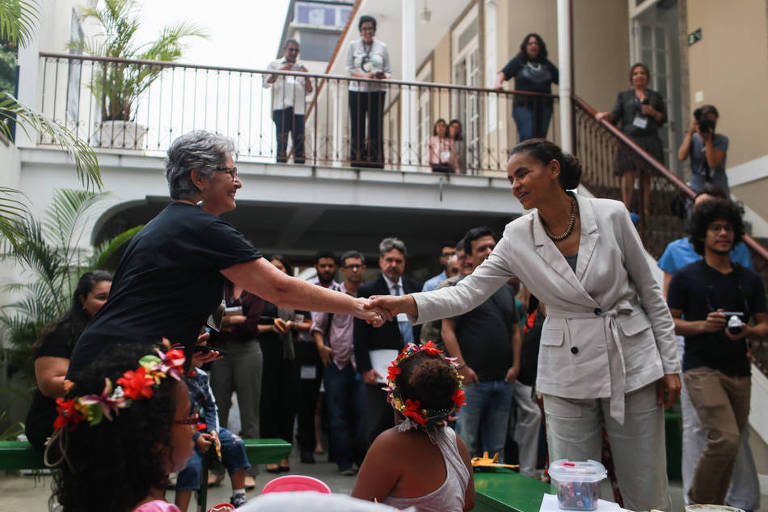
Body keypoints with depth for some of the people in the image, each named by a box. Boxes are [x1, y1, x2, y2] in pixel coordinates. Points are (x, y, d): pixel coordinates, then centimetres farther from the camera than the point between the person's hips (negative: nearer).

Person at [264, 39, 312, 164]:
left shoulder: (301, 67, 24)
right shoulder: (275, 64, 17)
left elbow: (309, 90, 16)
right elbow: (266, 84, 3)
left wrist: (306, 76, -2)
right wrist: (280, 71, -8)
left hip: (298, 109, 3)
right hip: (281, 107, -3)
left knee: (299, 141, -4)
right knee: (282, 141, -9)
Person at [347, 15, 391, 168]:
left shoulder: (382, 47, 10)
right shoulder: (353, 46, 8)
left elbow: (387, 70, 9)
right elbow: (349, 69, 1)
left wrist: (383, 76, -15)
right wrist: (365, 76, -15)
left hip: (377, 91, 0)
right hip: (357, 91, 0)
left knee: (376, 126, -4)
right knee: (357, 127, -3)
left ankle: (375, 163, -3)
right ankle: (357, 162, 1)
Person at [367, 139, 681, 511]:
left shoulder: (611, 215, -7)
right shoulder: (517, 238, -4)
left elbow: (649, 292, 1)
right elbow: (467, 293, -8)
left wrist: (669, 365, 2)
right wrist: (407, 304, -25)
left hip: (634, 368, -1)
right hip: (569, 378, 1)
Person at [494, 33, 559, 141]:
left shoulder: (546, 64, 18)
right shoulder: (518, 61, 9)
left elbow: (559, 78, 17)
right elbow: (503, 73, -3)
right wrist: (498, 83, -25)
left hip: (544, 106, 4)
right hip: (524, 105, -4)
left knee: (540, 139, 0)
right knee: (527, 138, -16)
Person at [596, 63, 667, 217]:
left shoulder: (655, 97, 19)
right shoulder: (624, 96, 16)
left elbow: (663, 119, 16)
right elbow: (615, 116, 4)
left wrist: (653, 113, -3)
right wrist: (605, 115, -17)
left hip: (650, 141, 2)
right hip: (629, 139, -1)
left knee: (646, 176, -1)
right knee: (628, 174, -14)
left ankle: (646, 210, 0)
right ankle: (626, 209, -16)